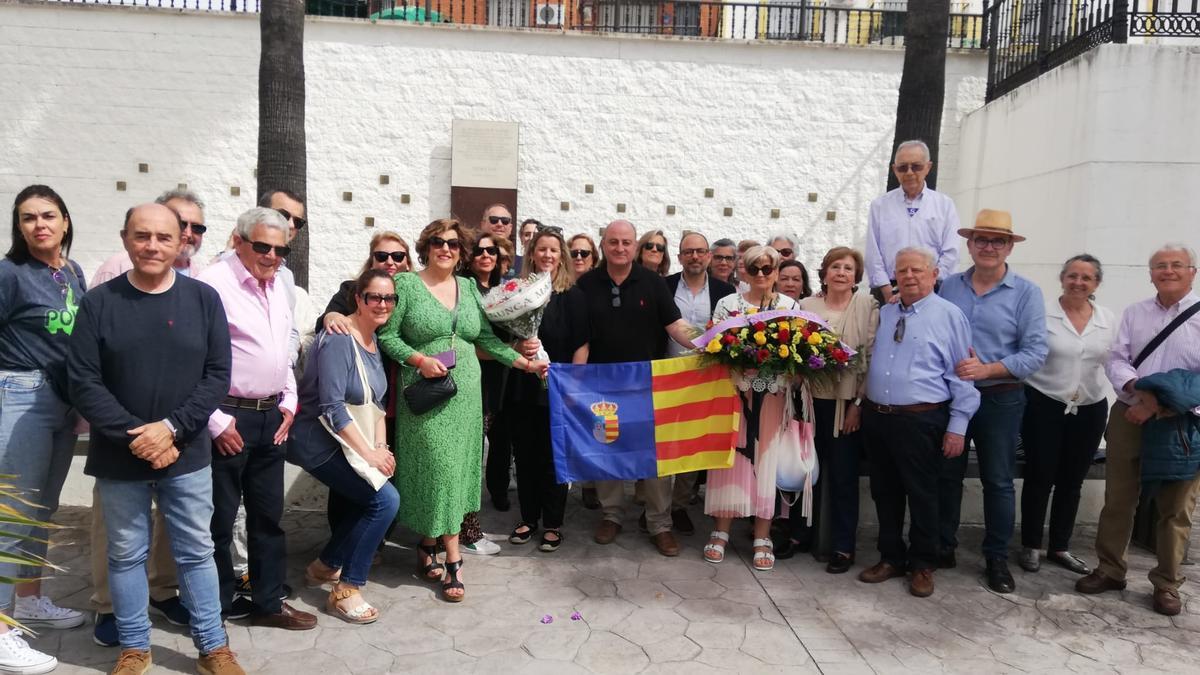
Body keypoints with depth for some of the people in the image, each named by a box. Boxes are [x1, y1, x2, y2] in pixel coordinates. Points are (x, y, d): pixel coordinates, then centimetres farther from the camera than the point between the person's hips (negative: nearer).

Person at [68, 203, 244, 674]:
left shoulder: (203, 299, -2)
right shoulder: (99, 302, -3)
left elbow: (217, 375, -4)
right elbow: (83, 382, -6)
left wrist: (172, 428, -15)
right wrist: (132, 436, -14)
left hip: (187, 455, 0)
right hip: (119, 456, 0)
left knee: (196, 551, 9)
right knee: (126, 555, 13)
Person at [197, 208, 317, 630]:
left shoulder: (277, 286, 13)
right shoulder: (214, 283, -13)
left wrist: (289, 401, 13)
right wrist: (216, 421, -16)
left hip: (272, 417, 8)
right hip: (229, 418, -8)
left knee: (268, 515, 15)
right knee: (220, 519, 4)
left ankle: (268, 602, 29)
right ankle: (216, 608, 20)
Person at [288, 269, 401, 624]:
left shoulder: (373, 340, 6)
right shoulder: (339, 339, -20)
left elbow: (375, 402, 9)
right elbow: (332, 407, -25)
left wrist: (382, 447, -3)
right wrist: (370, 453, -23)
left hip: (346, 443, 10)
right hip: (320, 443, -10)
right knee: (385, 500, -17)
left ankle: (324, 566, 44)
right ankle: (345, 590, -4)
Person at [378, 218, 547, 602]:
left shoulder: (468, 287, 13)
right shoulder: (406, 284, 0)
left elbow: (487, 338, 12)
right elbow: (386, 335, -3)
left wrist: (524, 363, 5)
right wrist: (420, 360, -16)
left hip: (465, 396, 5)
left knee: (456, 469, 5)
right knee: (441, 469, -7)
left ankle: (428, 546, 23)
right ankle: (453, 560, 4)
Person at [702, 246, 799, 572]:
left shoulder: (791, 306, 8)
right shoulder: (727, 304, 4)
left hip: (773, 396, 1)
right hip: (735, 392, -1)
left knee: (768, 461, 3)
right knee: (730, 459, 3)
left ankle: (762, 538, 14)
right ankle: (721, 531, 16)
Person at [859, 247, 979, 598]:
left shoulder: (950, 315, -5)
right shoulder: (883, 314, 11)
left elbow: (962, 374, -7)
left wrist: (957, 426, -10)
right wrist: (859, 405, 14)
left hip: (920, 421, -5)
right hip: (876, 417, 5)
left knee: (921, 495, 6)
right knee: (884, 493, 14)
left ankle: (922, 565, 23)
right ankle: (890, 558, 29)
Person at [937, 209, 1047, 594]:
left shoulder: (1026, 292, -4)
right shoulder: (950, 286, 5)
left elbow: (1035, 352, -10)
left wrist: (986, 370, -19)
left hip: (1000, 399, -2)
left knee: (998, 481, 8)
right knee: (947, 475, 11)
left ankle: (997, 558, 22)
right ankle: (944, 547, 26)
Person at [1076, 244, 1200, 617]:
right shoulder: (1134, 313, 9)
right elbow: (1117, 360, 3)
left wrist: (1160, 405, -16)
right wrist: (1139, 389, -16)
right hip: (1129, 417, 3)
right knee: (1118, 499, 8)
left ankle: (1166, 583, 21)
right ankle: (1110, 570, 22)